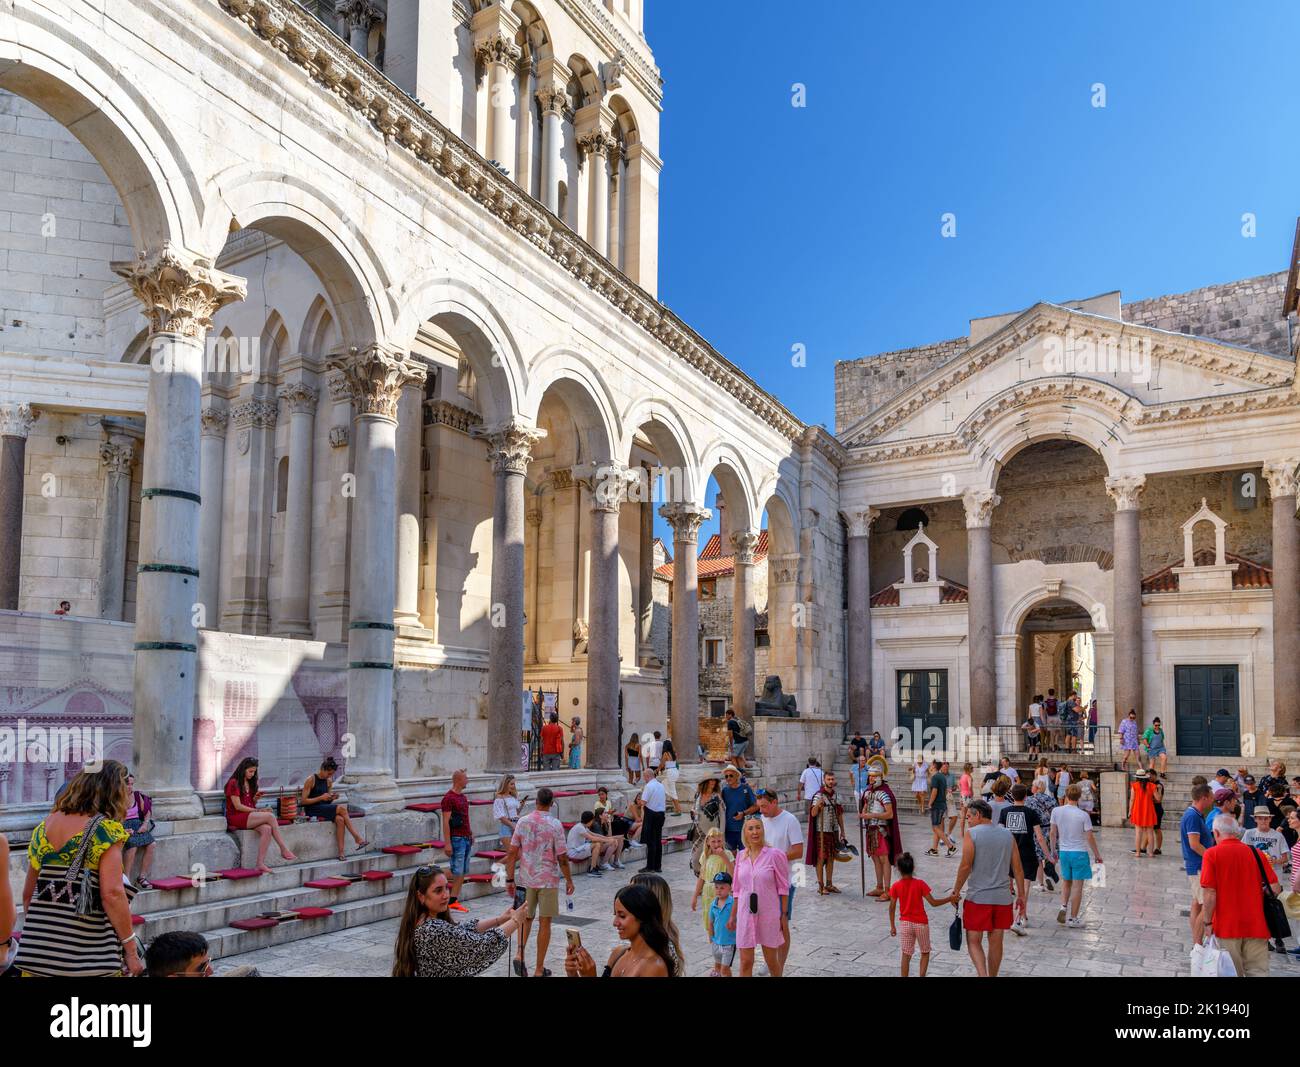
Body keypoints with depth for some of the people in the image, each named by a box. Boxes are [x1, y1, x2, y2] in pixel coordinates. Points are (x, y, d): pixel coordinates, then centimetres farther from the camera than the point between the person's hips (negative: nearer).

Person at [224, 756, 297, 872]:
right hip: (236, 818, -7)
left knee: (267, 829, -26)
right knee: (270, 816, -26)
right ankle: (284, 849, -22)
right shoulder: (234, 783, -5)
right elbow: (238, 806, -12)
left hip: (249, 816, 7)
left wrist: (255, 799, 2)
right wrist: (258, 811, -14)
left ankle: (260, 863, -33)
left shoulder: (250, 783, 20)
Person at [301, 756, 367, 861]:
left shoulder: (328, 781, 14)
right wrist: (321, 797, -17)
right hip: (312, 810, -6)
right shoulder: (311, 780, -7)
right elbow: (303, 801, -11)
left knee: (340, 819, -27)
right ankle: (357, 838, -21)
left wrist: (332, 798, -2)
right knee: (342, 808, -25)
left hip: (324, 809, 6)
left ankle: (341, 852, -29)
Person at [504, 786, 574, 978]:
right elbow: (562, 857, -9)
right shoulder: (555, 825, -11)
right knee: (544, 922, 6)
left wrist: (510, 879, 6)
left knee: (526, 918, 19)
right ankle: (539, 970, 10)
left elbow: (512, 852, -1)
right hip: (548, 880, -3)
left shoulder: (523, 821, -2)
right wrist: (569, 880, 3)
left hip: (526, 879, 3)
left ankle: (519, 954, -2)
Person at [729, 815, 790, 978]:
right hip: (746, 914, 3)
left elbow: (783, 888, -6)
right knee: (745, 963, 4)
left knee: (771, 961, 12)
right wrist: (733, 915, 13)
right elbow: (738, 889, 11)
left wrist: (784, 915, -6)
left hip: (768, 914, -3)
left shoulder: (775, 855, -9)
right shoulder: (741, 855, 3)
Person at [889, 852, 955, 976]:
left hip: (905, 924, 1)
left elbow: (892, 907, -4)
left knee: (906, 955, 8)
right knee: (925, 952, 17)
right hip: (921, 923, -1)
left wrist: (892, 926, 6)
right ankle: (921, 975, 7)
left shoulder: (896, 886, -7)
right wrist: (949, 899, -4)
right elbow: (933, 903, -13)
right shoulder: (920, 884, -12)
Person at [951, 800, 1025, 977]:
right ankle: (992, 976, 24)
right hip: (1003, 897, 4)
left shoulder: (971, 834, -7)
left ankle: (983, 975, -15)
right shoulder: (1007, 834, 7)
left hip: (978, 897, -4)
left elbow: (965, 866, -13)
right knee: (996, 942, 14)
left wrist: (956, 891, -2)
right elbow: (1018, 868, 7)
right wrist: (1021, 895, 13)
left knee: (974, 941, 3)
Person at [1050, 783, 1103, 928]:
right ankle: (1073, 919, 8)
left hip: (1063, 852, 3)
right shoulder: (1083, 815, -13)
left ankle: (1063, 906, 3)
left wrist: (1053, 851, 14)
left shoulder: (1056, 811, -5)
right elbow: (1090, 837, -10)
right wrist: (1097, 855, 2)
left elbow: (1053, 833, 2)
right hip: (1080, 852, -3)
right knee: (1077, 885, 4)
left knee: (1066, 881, 22)